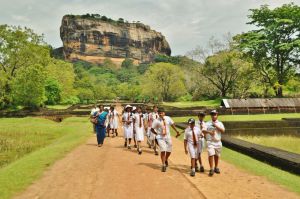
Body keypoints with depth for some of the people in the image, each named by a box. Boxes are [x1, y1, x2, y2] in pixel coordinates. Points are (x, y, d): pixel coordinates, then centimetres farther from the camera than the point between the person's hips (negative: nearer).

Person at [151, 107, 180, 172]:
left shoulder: (168, 118, -2)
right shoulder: (156, 121, -12)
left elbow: (172, 124, 10)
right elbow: (152, 129, -5)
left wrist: (177, 131, 6)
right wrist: (157, 134, -11)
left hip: (168, 137, 4)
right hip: (160, 137, -4)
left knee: (169, 151, 9)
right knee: (163, 151, -10)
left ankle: (166, 160, 40)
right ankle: (163, 165, 6)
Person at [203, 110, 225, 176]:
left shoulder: (220, 123, 9)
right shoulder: (208, 123, 5)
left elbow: (223, 130, -7)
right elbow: (203, 131, -6)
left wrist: (216, 126, -14)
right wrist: (209, 132, -22)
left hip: (218, 142, 2)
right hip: (210, 142, -2)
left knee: (217, 155, 11)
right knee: (211, 154, -12)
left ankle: (216, 168, 26)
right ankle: (211, 169, -7)